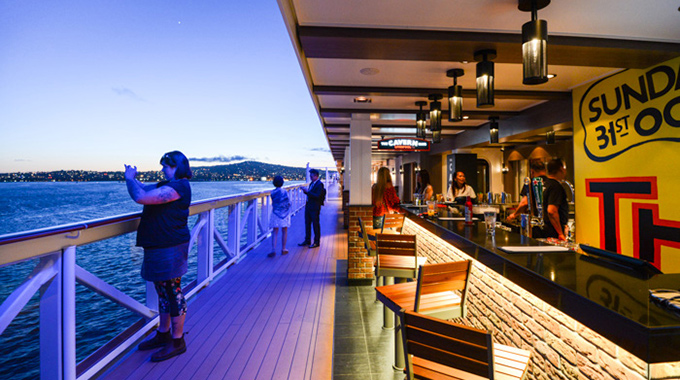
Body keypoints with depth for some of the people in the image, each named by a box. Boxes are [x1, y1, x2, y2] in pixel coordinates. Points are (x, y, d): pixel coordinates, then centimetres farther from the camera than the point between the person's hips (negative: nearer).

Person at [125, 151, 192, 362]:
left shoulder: (177, 187, -19)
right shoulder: (170, 185, 16)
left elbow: (140, 197, -25)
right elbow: (144, 190, 29)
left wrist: (130, 178, -9)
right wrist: (131, 178, 15)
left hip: (170, 248, -11)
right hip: (161, 247, 11)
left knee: (173, 293, -1)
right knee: (164, 292, 19)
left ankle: (177, 342, 12)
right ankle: (163, 334, 34)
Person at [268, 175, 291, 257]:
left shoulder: (272, 193, -3)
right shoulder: (284, 192, -10)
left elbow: (273, 203, 4)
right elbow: (288, 203, -6)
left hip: (275, 214, 2)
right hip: (285, 214, -1)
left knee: (275, 232, 4)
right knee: (284, 232, 10)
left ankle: (273, 250, -5)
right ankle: (283, 249, 17)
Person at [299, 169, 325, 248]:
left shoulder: (320, 184, -13)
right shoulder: (312, 183, 14)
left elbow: (317, 196, -21)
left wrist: (307, 191, -23)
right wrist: (305, 191, 0)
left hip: (315, 207, -9)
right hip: (308, 206, 9)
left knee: (315, 224, 1)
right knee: (307, 224, 14)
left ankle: (316, 242, 11)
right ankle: (307, 241, 25)